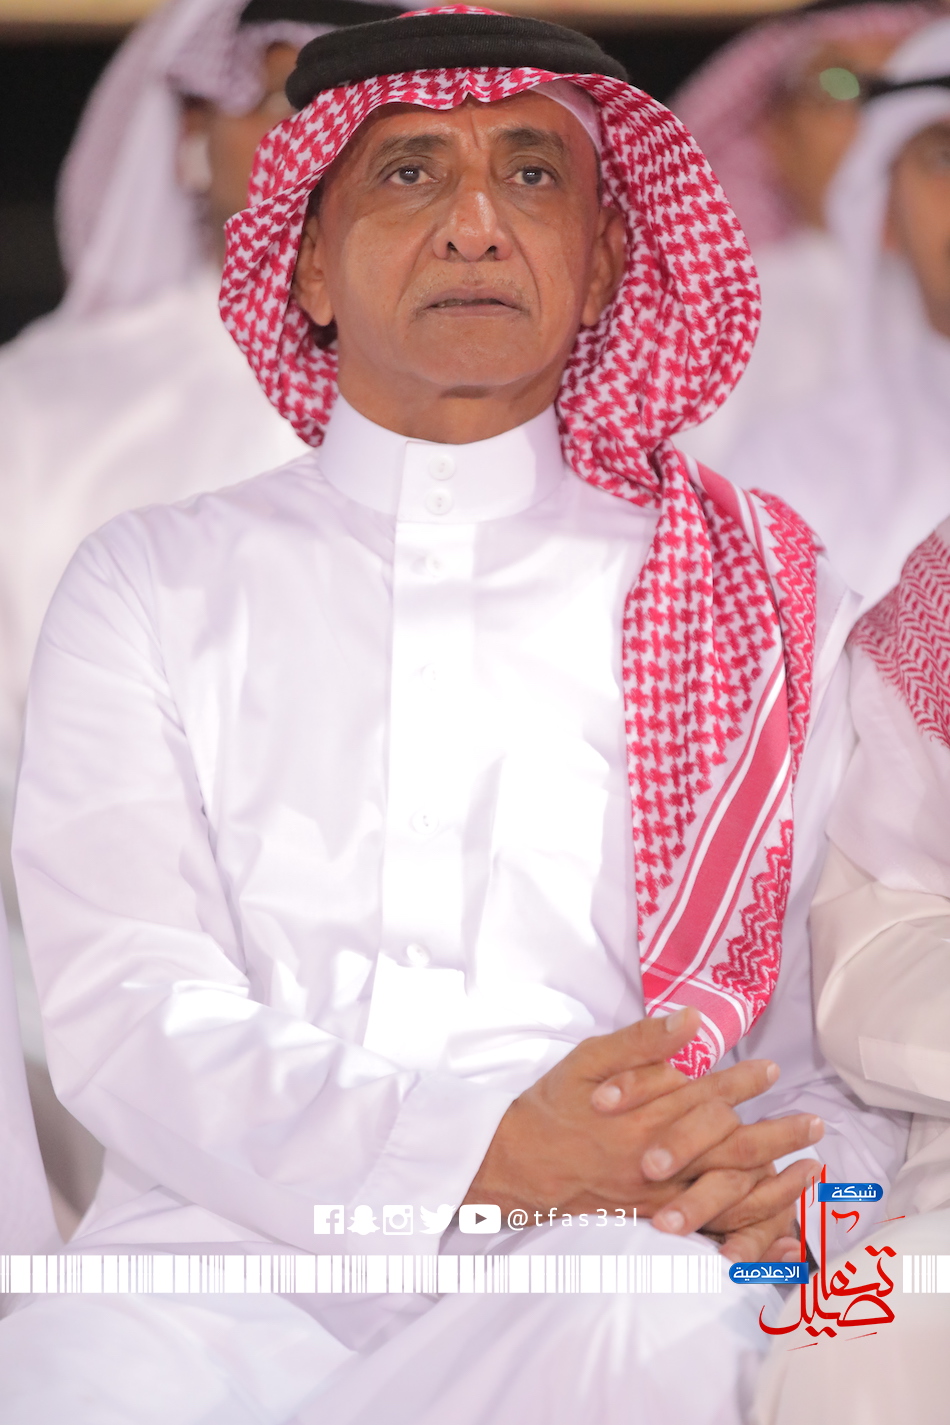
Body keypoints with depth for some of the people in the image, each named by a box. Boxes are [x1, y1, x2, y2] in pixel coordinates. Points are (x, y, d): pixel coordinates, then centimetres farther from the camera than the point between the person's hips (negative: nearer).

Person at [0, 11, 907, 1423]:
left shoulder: (771, 603, 19)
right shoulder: (150, 591, 17)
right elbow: (128, 1012, 2)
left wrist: (786, 1180, -12)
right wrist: (485, 1152, -17)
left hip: (591, 1274, 2)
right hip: (227, 1252, -1)